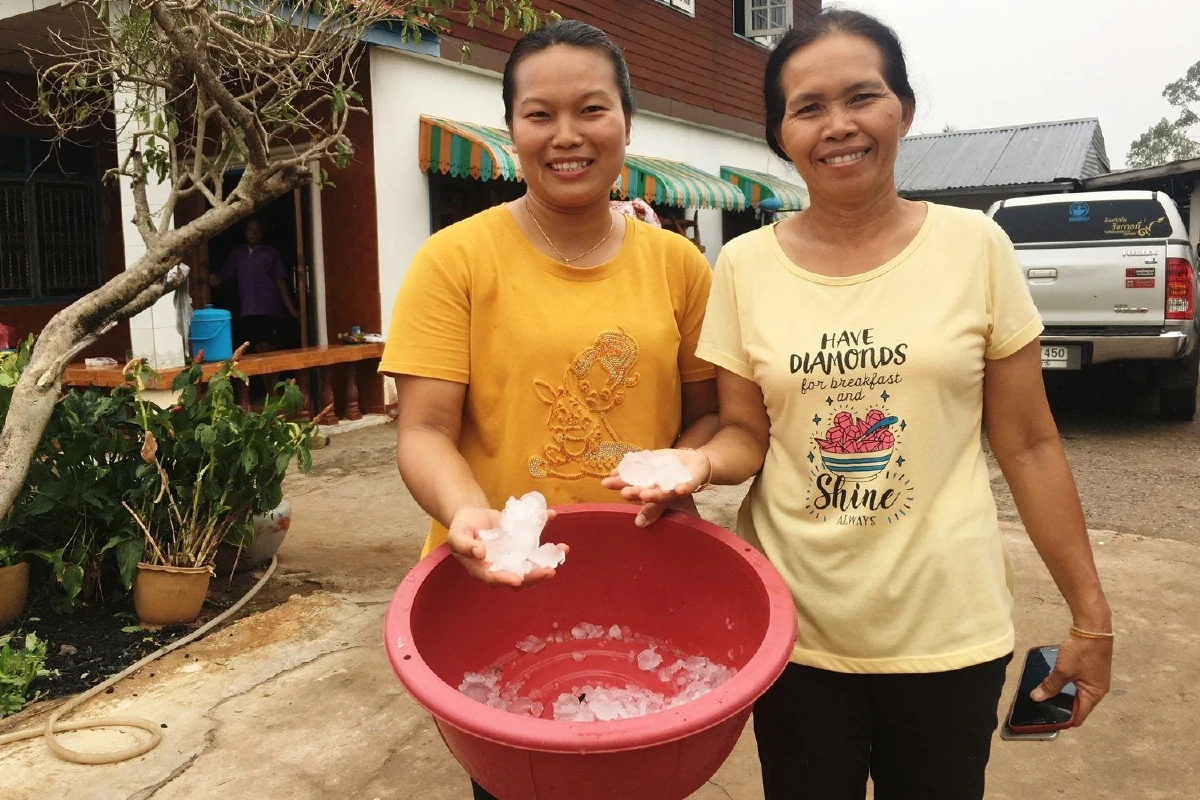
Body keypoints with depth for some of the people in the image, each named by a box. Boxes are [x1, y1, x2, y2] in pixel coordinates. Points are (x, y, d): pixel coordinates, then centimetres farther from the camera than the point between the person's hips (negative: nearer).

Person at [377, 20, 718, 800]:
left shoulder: (677, 264, 2)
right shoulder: (456, 259, -7)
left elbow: (710, 411, 7)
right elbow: (425, 432, -10)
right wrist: (466, 512, -29)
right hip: (497, 592, -2)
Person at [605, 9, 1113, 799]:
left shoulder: (974, 245, -5)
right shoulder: (745, 265, -3)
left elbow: (1028, 443, 0)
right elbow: (746, 435, 3)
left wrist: (1090, 613, 1)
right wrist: (701, 462, -19)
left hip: (947, 627, 0)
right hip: (794, 626, 1)